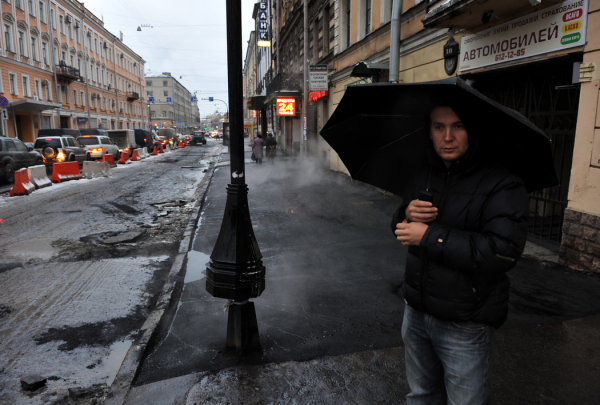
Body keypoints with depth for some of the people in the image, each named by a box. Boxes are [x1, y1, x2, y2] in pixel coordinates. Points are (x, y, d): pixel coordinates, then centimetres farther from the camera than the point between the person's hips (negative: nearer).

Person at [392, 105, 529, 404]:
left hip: (465, 326, -5)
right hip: (416, 312, 6)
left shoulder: (501, 185, -15)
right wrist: (407, 214, -11)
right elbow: (400, 230, 13)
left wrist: (430, 236, -24)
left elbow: (503, 253, -27)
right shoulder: (423, 180, 6)